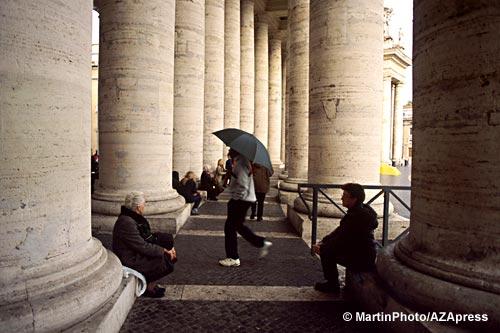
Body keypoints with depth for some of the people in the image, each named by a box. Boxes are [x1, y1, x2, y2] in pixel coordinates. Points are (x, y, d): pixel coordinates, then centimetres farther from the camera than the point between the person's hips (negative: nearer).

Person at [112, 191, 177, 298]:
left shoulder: (135, 217, 5)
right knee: (166, 263, -15)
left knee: (171, 255, 2)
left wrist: (167, 248, 0)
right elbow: (143, 247, -25)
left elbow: (149, 236, 11)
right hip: (131, 262, -10)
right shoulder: (126, 222, -26)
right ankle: (148, 288, 6)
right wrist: (164, 251, -16)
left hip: (138, 253, 10)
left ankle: (151, 284, 12)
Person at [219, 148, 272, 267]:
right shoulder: (243, 161, 13)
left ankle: (233, 258, 9)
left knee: (230, 227, -1)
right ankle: (262, 243, 25)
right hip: (244, 199, 10)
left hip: (241, 200, -10)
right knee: (238, 225, 20)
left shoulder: (241, 163, -18)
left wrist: (235, 199, -19)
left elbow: (242, 185, -24)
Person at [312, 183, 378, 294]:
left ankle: (333, 286, 5)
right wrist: (323, 242, 2)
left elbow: (342, 240, -24)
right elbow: (340, 230, 10)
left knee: (326, 252, -12)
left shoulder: (358, 216, -27)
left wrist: (322, 248, -12)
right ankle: (331, 282, 19)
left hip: (362, 260, -10)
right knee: (327, 246, 10)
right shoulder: (357, 211, 5)